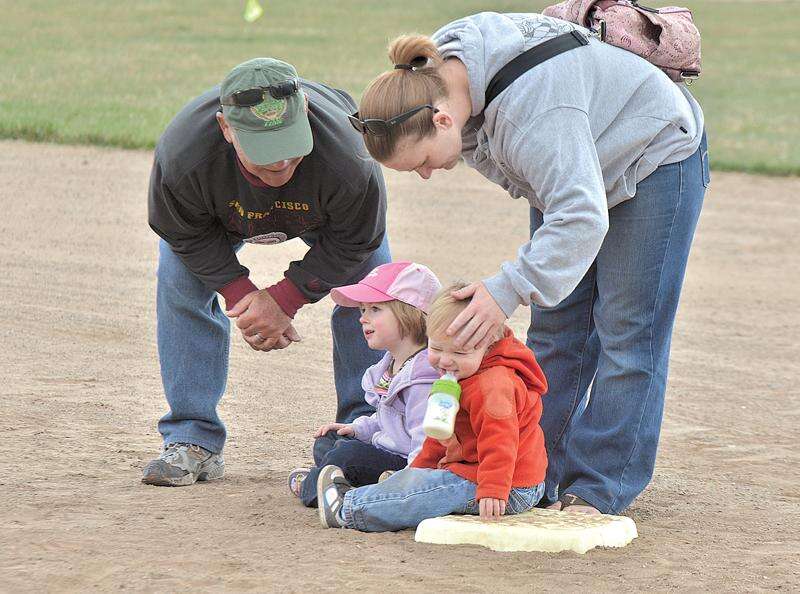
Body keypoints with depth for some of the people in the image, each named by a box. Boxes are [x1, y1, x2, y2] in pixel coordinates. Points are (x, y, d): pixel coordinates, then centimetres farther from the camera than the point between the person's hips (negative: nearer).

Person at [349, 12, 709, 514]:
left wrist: (508, 289, -50)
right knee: (555, 331, 6)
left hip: (655, 158, -9)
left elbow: (581, 214, -46)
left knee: (627, 336, -7)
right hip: (572, 170, 9)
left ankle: (597, 491, -5)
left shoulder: (531, 110, -43)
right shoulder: (438, 73, -15)